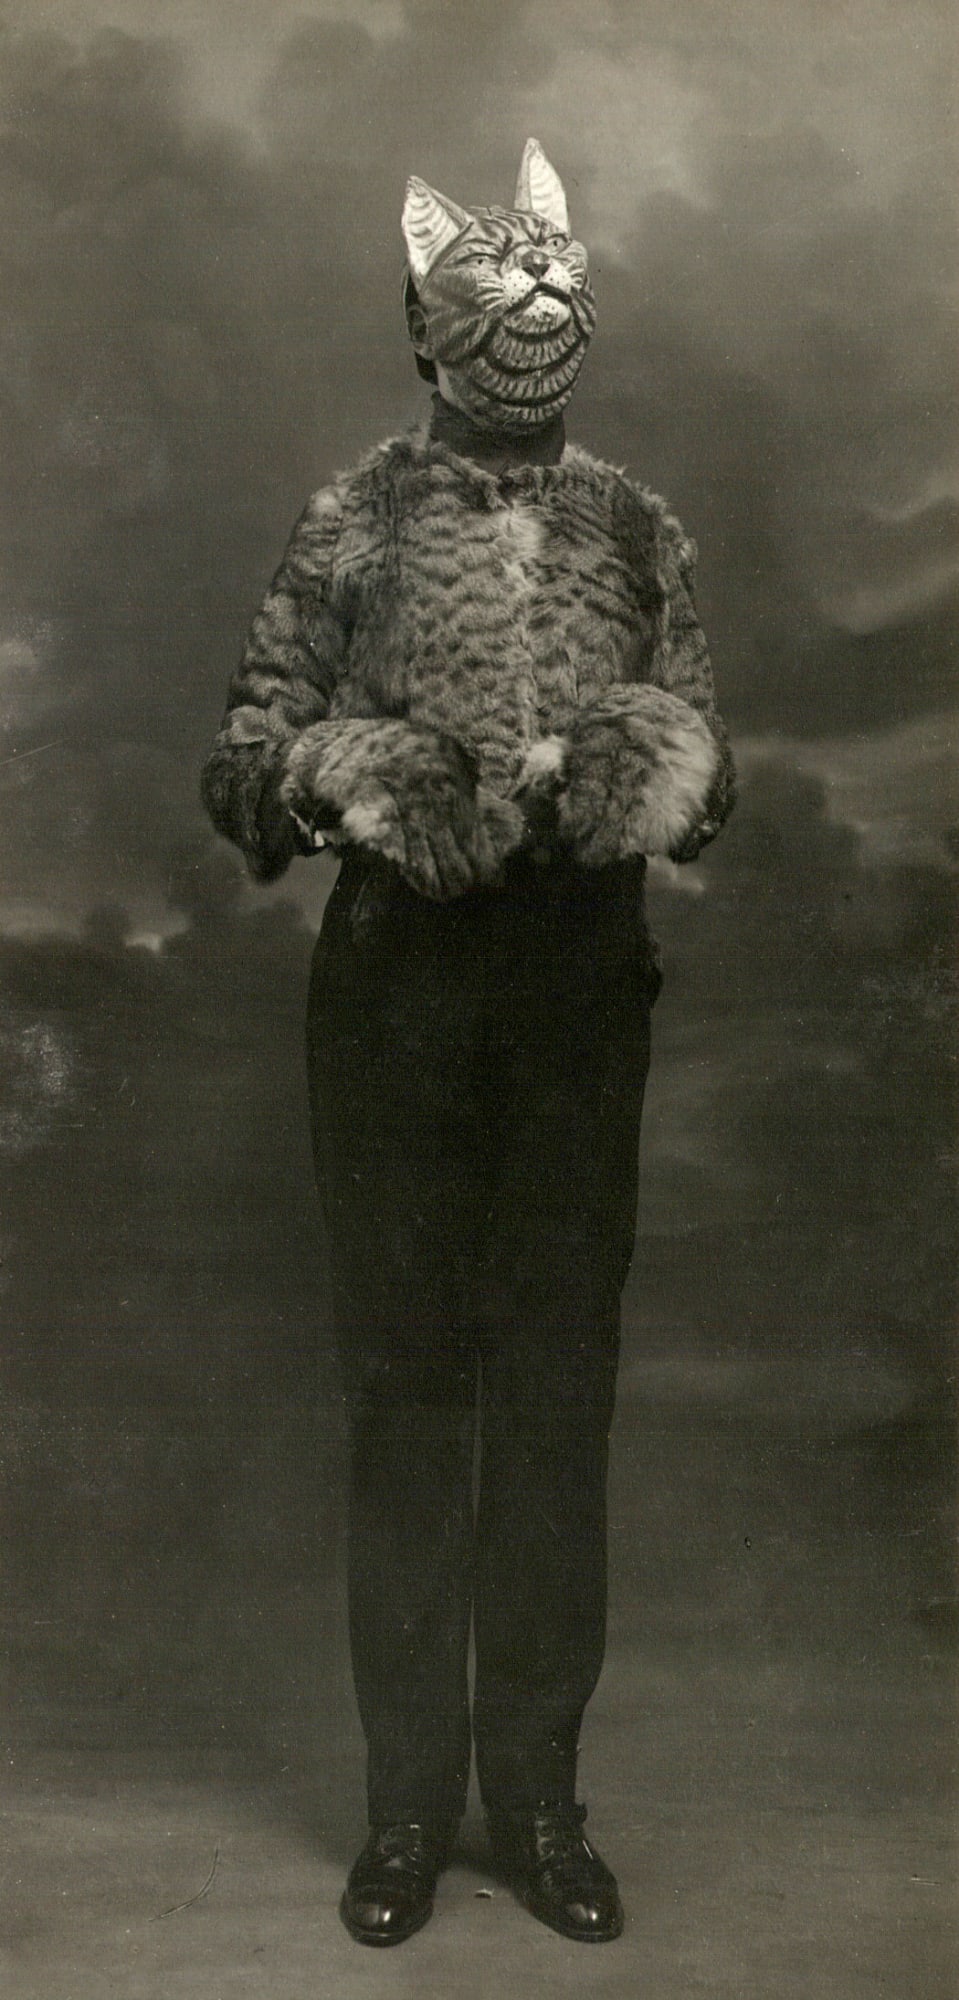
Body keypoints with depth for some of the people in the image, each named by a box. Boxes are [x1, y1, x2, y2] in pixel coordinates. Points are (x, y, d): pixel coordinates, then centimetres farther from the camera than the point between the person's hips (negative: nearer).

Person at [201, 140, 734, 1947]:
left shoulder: (635, 530, 10)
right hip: (399, 986, -1)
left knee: (562, 1387, 6)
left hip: (583, 991, 2)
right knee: (406, 1382, 4)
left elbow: (706, 773, 11)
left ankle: (540, 1790, 21)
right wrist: (336, 775, -19)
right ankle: (409, 1797, 19)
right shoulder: (353, 526, 5)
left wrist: (660, 777, -12)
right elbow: (242, 765, 2)